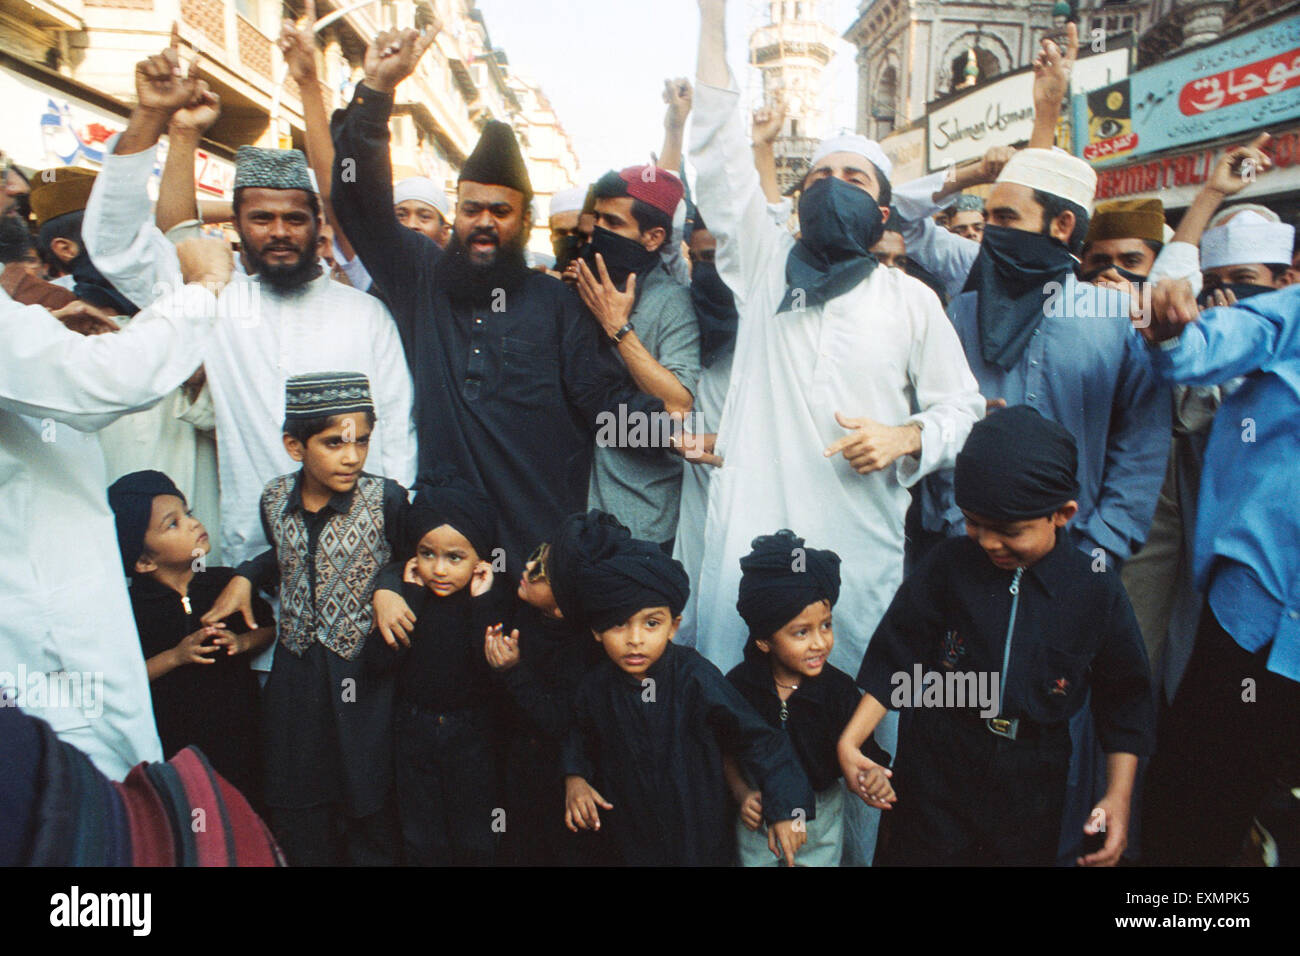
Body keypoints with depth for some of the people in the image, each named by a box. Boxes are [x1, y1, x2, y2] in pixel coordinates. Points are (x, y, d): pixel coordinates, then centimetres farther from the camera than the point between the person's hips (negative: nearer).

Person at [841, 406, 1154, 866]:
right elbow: (895, 657, -5)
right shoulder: (947, 565, -9)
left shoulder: (1098, 593, -8)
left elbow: (1123, 699, 2)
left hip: (1033, 781, 1)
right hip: (938, 766, 0)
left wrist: (1118, 797, -3)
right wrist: (849, 742, -11)